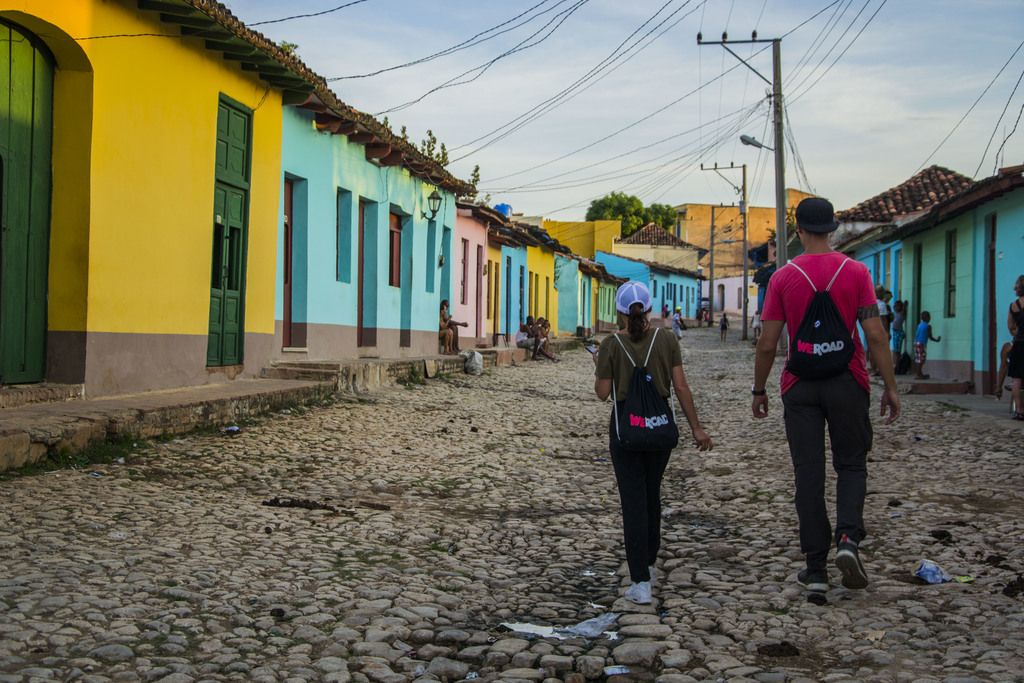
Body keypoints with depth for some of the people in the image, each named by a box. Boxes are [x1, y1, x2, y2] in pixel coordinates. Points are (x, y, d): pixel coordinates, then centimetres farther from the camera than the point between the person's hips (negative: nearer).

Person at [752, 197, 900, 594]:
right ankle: (848, 538, -10)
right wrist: (890, 386, 0)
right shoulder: (855, 271, -2)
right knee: (851, 465, 15)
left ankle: (816, 569, 8)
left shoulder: (783, 277, -2)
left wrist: (759, 390, 9)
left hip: (800, 387, 0)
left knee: (808, 473, 6)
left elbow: (767, 344, -2)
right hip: (847, 383, 0)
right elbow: (875, 335, -6)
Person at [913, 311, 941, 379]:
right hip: (922, 344, -7)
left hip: (916, 343, 7)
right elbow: (930, 337, -4)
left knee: (918, 359, 11)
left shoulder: (919, 325, 13)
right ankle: (918, 374, -9)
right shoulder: (928, 326, -6)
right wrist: (937, 340, 11)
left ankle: (919, 374, 18)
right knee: (921, 360, -6)